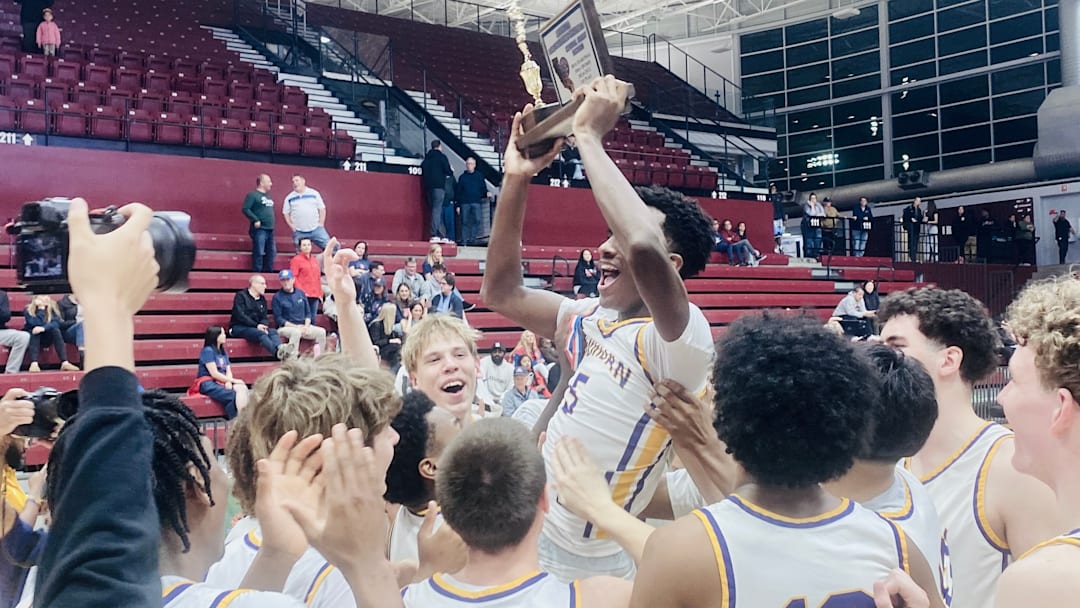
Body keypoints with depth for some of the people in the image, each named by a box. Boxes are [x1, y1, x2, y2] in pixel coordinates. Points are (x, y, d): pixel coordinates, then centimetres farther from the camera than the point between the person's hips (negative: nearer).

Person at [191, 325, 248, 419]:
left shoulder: (223, 352, 18)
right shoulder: (208, 351, -6)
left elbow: (228, 371, 10)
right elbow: (214, 373, -13)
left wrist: (228, 382, -13)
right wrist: (234, 380, -12)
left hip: (222, 382, 7)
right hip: (208, 384, -7)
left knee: (242, 388, -26)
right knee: (234, 396, -33)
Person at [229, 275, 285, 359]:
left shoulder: (262, 299, 19)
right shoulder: (241, 296, -1)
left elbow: (264, 317, 14)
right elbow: (240, 315, -12)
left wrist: (263, 325, -11)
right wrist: (256, 325, -19)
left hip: (257, 328, 6)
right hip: (238, 327, -6)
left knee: (273, 331, -25)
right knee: (260, 333, -34)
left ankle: (280, 348, -58)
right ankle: (278, 352, -59)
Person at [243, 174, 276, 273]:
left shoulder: (268, 196, 19)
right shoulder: (253, 195, -6)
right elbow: (245, 209, -14)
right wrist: (255, 220, -18)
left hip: (270, 229, 8)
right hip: (259, 229, -8)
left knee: (271, 253, 7)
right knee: (259, 252, -9)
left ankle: (268, 272, 14)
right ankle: (257, 273, -5)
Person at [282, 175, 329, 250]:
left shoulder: (314, 194, 3)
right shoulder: (289, 198, 6)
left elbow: (322, 209, 6)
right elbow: (286, 213, 12)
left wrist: (321, 223, -2)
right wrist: (291, 225, 0)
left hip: (316, 229, -1)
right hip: (299, 232, 1)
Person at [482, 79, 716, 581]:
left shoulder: (682, 339, -22)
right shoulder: (591, 318, 4)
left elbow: (642, 247, -41)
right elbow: (501, 293, 6)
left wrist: (588, 134, -29)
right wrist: (517, 179, -4)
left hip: (588, 569, -7)